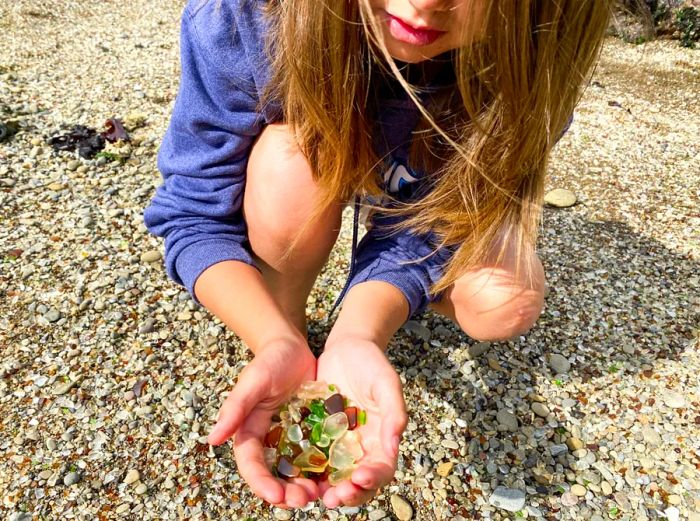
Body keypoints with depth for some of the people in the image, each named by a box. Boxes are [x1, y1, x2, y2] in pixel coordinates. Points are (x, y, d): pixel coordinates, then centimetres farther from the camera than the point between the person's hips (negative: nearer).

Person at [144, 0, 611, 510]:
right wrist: (280, 342, -46)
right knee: (299, 162, -34)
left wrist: (357, 333, -47)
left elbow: (418, 230, -27)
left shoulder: (523, 60, -30)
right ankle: (288, 318, -6)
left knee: (506, 304, -22)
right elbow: (195, 217, -29)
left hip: (423, 195, 1)